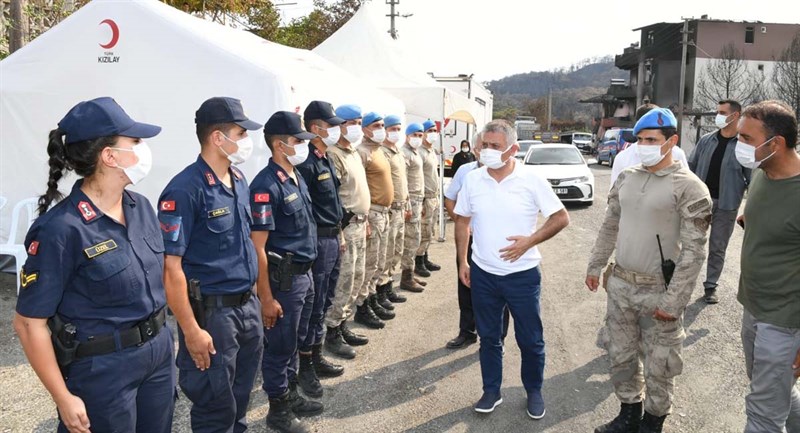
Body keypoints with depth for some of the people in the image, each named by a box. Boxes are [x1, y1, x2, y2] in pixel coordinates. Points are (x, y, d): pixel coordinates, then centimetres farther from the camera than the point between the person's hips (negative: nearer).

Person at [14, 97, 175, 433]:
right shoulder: (63, 229, -20)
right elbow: (29, 323, -16)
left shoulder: (140, 207, 1)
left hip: (159, 353, 7)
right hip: (102, 368, -6)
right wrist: (64, 399, -12)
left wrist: (162, 340, 14)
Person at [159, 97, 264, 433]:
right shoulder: (185, 190, -18)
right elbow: (170, 266, -19)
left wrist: (254, 299, 16)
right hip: (211, 312, -7)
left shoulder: (239, 180, 6)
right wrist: (191, 331, -19)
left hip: (248, 305, 7)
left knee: (240, 398, 21)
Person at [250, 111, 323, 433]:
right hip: (284, 277, -8)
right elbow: (258, 246, -19)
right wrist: (267, 298, -19)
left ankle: (291, 396, 37)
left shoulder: (297, 178, 8)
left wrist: (307, 273, 17)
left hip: (304, 273, 8)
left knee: (295, 341, 21)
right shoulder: (266, 185, -19)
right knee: (279, 346, 8)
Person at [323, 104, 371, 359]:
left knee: (356, 278, 14)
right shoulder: (333, 155, -16)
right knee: (343, 281, -4)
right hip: (344, 225, -10)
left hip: (358, 223, 10)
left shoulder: (353, 153, 15)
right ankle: (332, 333, 8)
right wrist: (338, 233, -22)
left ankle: (343, 326, 26)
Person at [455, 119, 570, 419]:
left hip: (522, 274, -2)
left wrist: (529, 241, -17)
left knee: (530, 340, 11)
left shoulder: (532, 180, -11)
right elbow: (462, 222, 8)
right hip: (483, 274, 2)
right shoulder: (472, 179, -2)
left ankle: (534, 392, 33)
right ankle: (491, 391, 32)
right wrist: (462, 262, 5)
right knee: (488, 338, 15)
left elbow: (561, 218, -6)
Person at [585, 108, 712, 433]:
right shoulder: (626, 178, 6)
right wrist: (595, 266, 17)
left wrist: (674, 300, -18)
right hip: (620, 285, 6)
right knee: (621, 356, 17)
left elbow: (693, 249, -15)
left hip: (658, 291, -5)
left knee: (658, 366, 8)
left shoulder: (689, 187, -12)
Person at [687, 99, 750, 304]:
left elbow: (752, 179, -5)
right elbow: (690, 167, 8)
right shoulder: (706, 140, 3)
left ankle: (711, 286, 20)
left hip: (726, 206, -2)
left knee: (717, 248, 8)